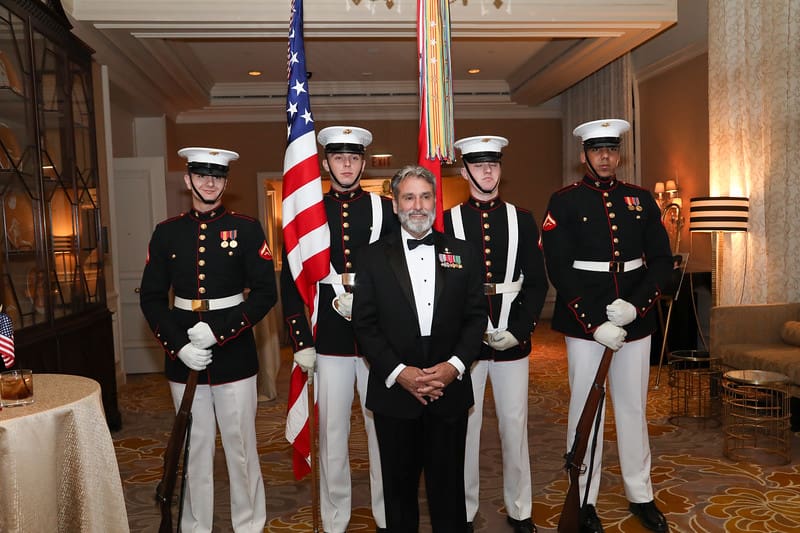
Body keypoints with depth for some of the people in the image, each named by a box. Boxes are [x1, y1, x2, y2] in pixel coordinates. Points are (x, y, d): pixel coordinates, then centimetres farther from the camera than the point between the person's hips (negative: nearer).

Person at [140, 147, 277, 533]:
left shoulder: (246, 229, -1)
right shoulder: (166, 232, 6)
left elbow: (265, 293, -6)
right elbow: (151, 298, 5)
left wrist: (218, 331, -16)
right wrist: (179, 345, -9)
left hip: (234, 354, -2)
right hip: (184, 356, 2)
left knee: (240, 445, 7)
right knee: (195, 447, 12)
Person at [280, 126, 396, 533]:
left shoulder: (386, 209, 3)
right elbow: (290, 283, 4)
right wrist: (300, 342, -1)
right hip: (329, 341, 1)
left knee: (383, 428, 9)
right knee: (332, 433, 9)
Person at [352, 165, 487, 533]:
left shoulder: (463, 253, 6)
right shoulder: (373, 257, 2)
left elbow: (476, 317, 4)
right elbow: (364, 324, -3)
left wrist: (455, 365, -10)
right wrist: (399, 372, -13)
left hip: (449, 391, 1)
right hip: (394, 392, 0)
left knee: (448, 486, 12)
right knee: (399, 486, 14)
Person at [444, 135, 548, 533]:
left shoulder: (522, 220, 5)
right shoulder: (447, 221, 1)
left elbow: (537, 283, 3)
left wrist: (518, 330, -9)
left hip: (513, 338, 1)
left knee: (514, 423, 11)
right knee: (464, 425, 8)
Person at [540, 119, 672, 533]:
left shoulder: (641, 199, 9)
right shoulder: (564, 202, -2)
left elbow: (662, 261, 6)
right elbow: (559, 269, -8)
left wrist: (636, 304, -11)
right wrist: (595, 324, -15)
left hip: (635, 321, 3)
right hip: (584, 324, -3)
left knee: (633, 408, 13)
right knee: (585, 409, 5)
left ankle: (641, 496, 29)